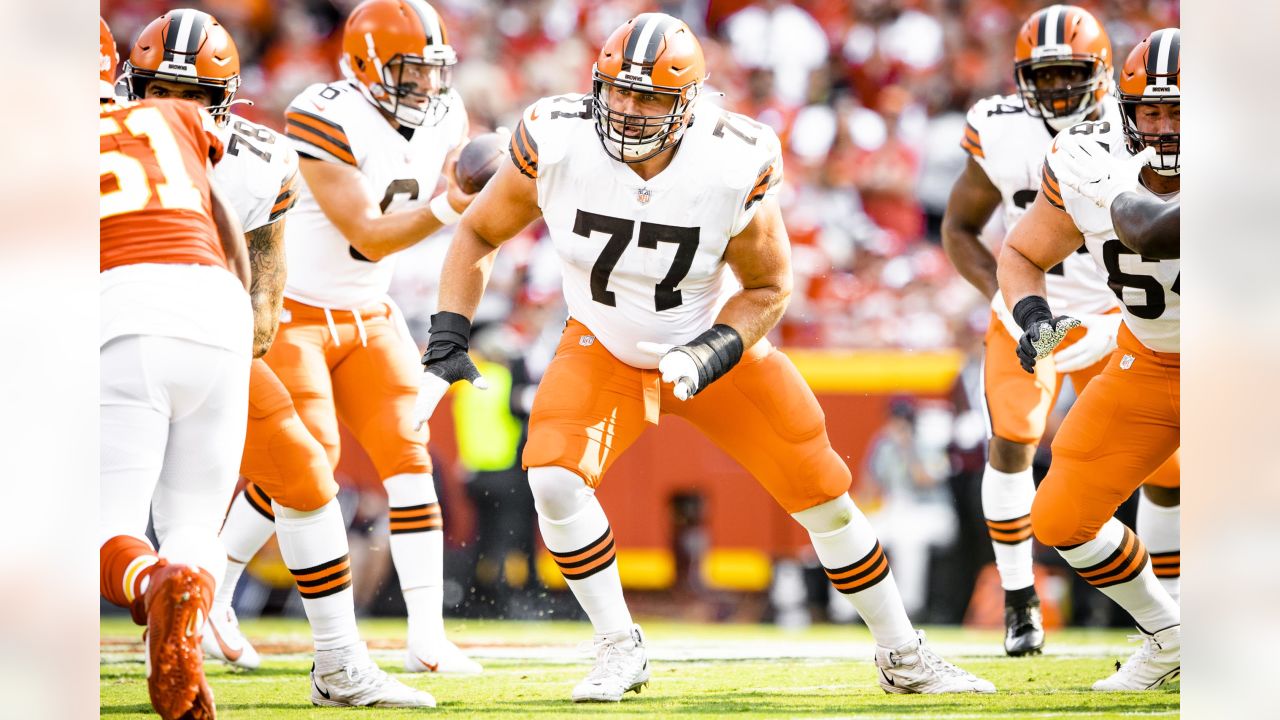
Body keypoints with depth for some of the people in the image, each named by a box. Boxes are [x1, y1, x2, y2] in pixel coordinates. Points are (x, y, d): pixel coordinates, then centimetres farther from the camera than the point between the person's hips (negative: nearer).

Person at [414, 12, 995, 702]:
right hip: (603, 351, 1)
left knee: (824, 496, 1)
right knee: (555, 481, -24)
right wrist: (446, 347, -18)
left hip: (716, 341, 0)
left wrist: (710, 356, -28)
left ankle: (903, 656, 22)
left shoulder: (734, 167, -28)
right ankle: (619, 651, -3)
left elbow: (768, 287, -11)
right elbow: (478, 236, -8)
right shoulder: (556, 142, -26)